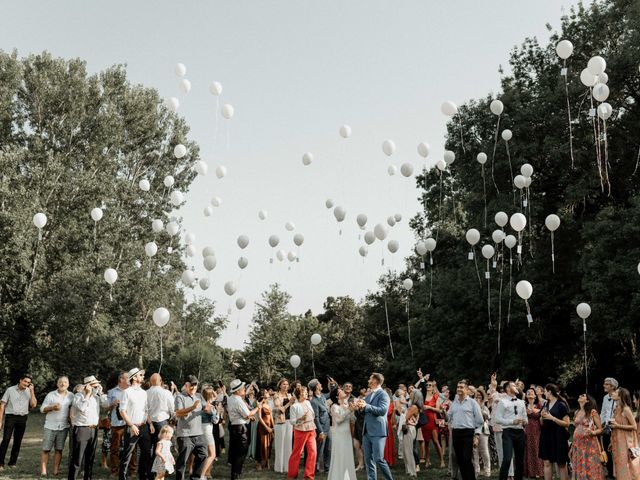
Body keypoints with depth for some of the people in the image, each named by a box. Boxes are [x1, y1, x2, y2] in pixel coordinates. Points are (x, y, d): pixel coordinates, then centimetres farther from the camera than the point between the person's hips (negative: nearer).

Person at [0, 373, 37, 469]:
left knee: (18, 441, 5)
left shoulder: (29, 392, 5)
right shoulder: (10, 390, 0)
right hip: (10, 417, -2)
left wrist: (32, 391, -11)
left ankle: (12, 463, 14)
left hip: (22, 418, 2)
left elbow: (33, 405, -6)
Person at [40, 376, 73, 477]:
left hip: (64, 427, 1)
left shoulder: (71, 396, 5)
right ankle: (43, 470, 6)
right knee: (46, 449, 0)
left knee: (59, 449, 3)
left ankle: (56, 470, 9)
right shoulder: (51, 395, 0)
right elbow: (42, 409, 1)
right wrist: (52, 407, -17)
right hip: (50, 426, -1)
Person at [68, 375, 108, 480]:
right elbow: (82, 408, -21)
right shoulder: (78, 396, -5)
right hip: (81, 430, -6)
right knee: (77, 458, -5)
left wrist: (100, 392, 3)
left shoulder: (96, 396, 12)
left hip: (94, 430, 6)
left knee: (90, 457, 12)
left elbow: (106, 405, 4)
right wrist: (88, 394, -15)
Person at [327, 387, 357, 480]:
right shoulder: (335, 406, -10)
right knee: (339, 457, -1)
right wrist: (348, 410, -23)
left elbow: (351, 418, 10)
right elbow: (338, 419, -22)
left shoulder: (346, 404, 8)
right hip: (339, 434, -6)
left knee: (347, 456, 9)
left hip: (347, 434, 6)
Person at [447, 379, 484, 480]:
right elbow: (449, 417, 21)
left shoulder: (472, 402, 0)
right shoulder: (454, 403, 14)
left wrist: (476, 435, -4)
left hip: (468, 433, -5)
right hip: (455, 433, 5)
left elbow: (479, 420, -1)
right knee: (459, 460, 8)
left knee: (467, 459, -11)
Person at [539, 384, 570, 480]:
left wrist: (552, 418, -19)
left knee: (561, 464, 0)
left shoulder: (561, 405, -9)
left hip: (558, 436, -6)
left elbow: (567, 423, -12)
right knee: (547, 463, 5)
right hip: (546, 436, 6)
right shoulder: (546, 404, 10)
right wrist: (542, 416, -2)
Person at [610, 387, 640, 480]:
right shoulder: (617, 409, 10)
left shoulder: (625, 409, -13)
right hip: (617, 443, 8)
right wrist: (612, 443, 16)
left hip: (625, 443, -8)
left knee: (626, 469, -2)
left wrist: (618, 426, -17)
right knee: (620, 469, 11)